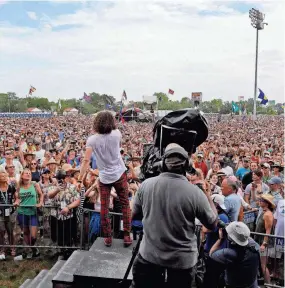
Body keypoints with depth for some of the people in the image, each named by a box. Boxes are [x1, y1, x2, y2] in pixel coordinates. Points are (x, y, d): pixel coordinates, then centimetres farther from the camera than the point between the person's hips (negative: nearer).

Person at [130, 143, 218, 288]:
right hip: (182, 259, -1)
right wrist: (207, 194, 5)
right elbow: (213, 224, -5)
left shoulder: (146, 184, -12)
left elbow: (134, 215, 4)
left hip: (149, 254, 1)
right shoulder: (195, 192, -20)